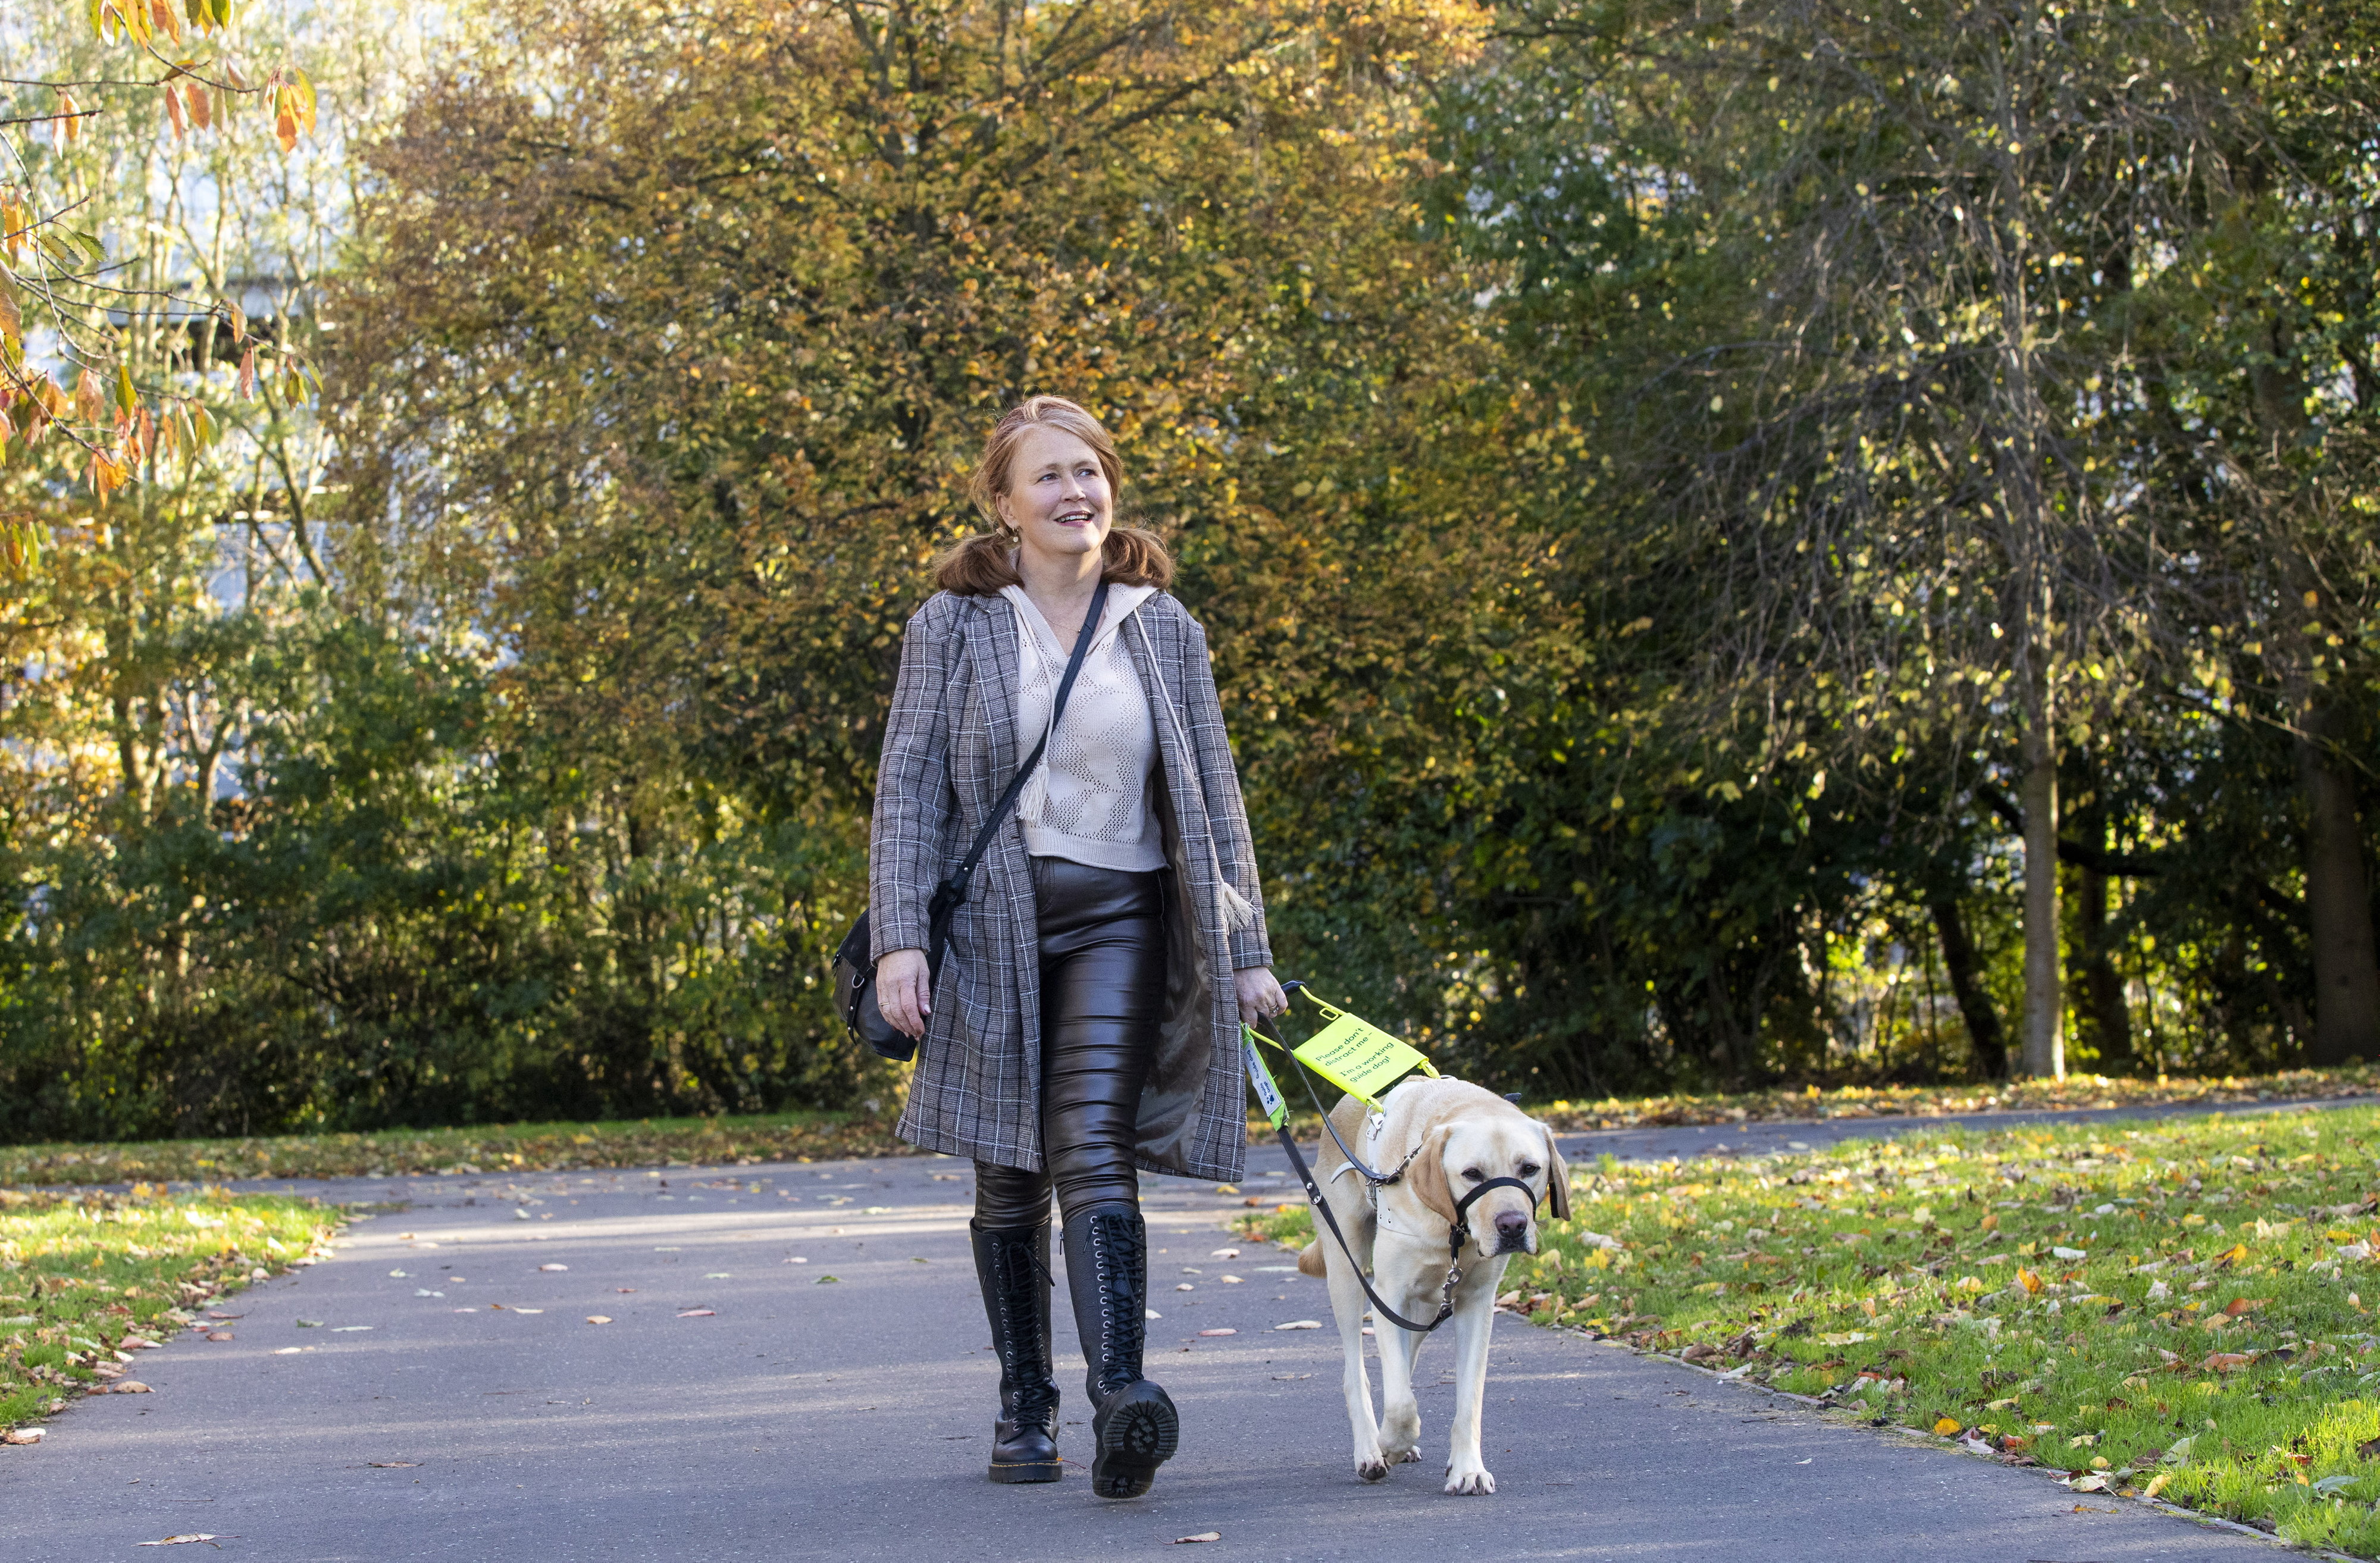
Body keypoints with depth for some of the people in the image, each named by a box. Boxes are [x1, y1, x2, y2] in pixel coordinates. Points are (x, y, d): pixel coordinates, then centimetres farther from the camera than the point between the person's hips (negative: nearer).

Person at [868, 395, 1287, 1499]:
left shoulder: (1164, 629, 6)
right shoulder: (954, 625, 1)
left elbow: (1214, 796, 10)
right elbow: (908, 789, -1)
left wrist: (1247, 950, 7)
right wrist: (898, 938, -11)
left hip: (1117, 919, 0)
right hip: (991, 922, 0)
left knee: (1092, 1150, -17)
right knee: (1008, 1178, 6)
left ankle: (1120, 1400, -29)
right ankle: (1025, 1408, 17)